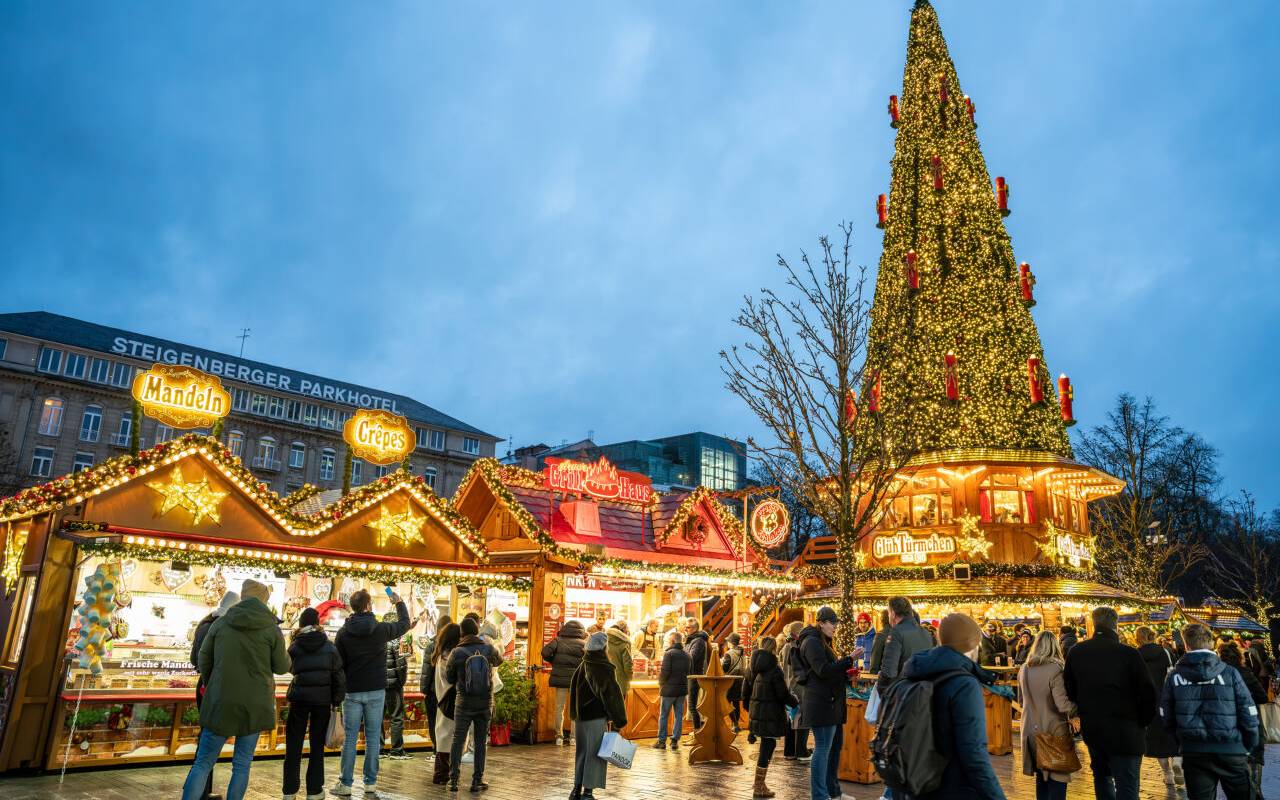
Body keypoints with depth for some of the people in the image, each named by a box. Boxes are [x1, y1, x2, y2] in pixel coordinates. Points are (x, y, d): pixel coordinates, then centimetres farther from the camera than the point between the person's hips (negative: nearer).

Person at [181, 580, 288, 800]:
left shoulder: (221, 622, 2)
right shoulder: (271, 628, -5)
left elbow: (204, 658, 11)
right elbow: (282, 667, 0)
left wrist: (210, 686, 27)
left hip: (221, 702, 1)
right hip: (254, 704, -1)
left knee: (203, 762, 7)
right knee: (242, 763, 9)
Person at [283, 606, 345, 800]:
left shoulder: (295, 646, 0)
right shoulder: (329, 646, -1)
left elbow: (290, 668, 15)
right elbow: (339, 676, -2)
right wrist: (336, 701, 5)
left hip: (299, 698, 0)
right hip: (322, 699, 0)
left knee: (293, 744, 10)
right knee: (317, 745, 7)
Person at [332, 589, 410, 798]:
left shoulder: (343, 633, -4)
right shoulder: (381, 629, -5)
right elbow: (404, 624, 13)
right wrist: (399, 602, 27)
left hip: (352, 691, 0)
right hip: (376, 691, 0)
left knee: (349, 738, 6)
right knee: (373, 737, 6)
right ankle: (370, 783, 10)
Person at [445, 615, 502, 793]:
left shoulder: (456, 653, -10)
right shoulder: (488, 649, -5)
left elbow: (449, 677, 2)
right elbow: (499, 660, 16)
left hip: (464, 702, -1)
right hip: (486, 702, 2)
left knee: (458, 740, 9)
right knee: (480, 742, 10)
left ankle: (454, 779, 6)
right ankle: (477, 780, 12)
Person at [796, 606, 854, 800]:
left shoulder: (823, 642, 19)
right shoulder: (812, 642, -13)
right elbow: (823, 670, -22)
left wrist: (846, 674, 10)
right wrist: (848, 659, -24)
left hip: (831, 702, 10)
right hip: (821, 702, -10)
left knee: (835, 745, 16)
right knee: (822, 749, -5)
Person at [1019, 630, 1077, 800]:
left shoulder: (1024, 670, 3)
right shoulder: (1055, 669, -17)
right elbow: (1063, 705, -23)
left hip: (1031, 730, 6)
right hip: (1053, 731, -6)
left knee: (1041, 776, 19)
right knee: (1057, 777, 5)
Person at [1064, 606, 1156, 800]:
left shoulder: (1076, 652, -2)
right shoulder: (1128, 654, -16)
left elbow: (1070, 690, 6)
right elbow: (1147, 693, -14)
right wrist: (1142, 722, 2)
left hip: (1091, 728, 5)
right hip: (1124, 731, -4)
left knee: (1102, 775, 24)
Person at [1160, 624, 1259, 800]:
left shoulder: (1175, 675, -3)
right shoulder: (1230, 673, -6)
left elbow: (1166, 717, 0)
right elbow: (1249, 714, -6)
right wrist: (1249, 747, 8)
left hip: (1193, 753, 1)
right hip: (1231, 752, -1)